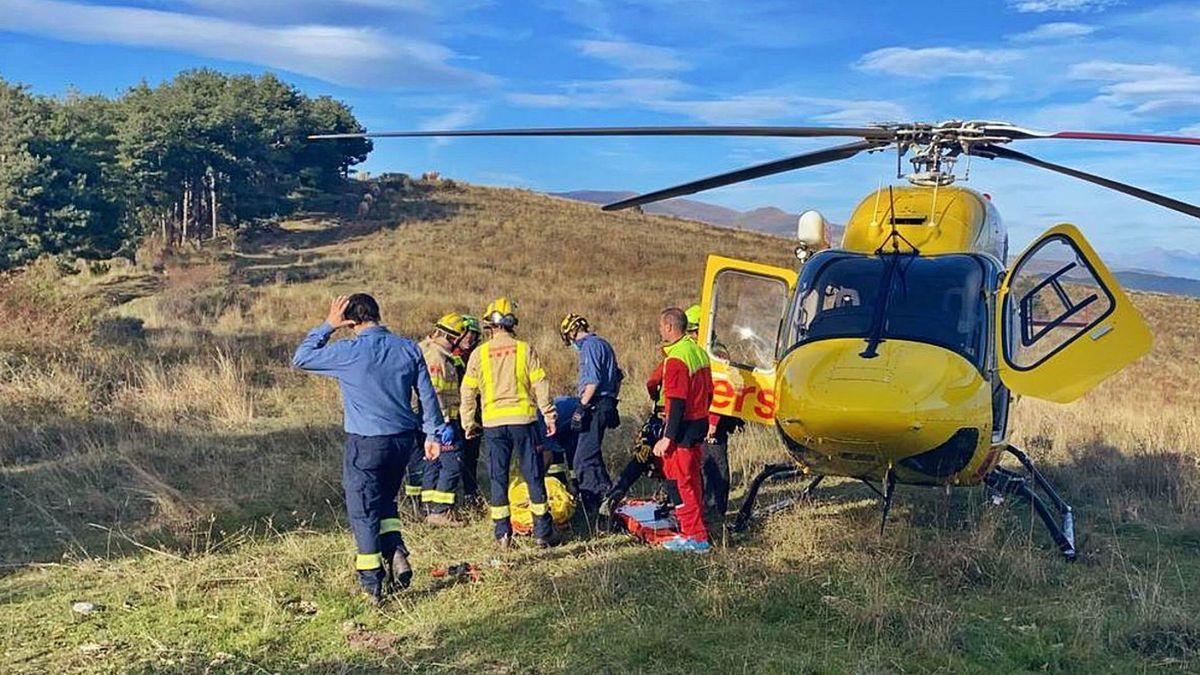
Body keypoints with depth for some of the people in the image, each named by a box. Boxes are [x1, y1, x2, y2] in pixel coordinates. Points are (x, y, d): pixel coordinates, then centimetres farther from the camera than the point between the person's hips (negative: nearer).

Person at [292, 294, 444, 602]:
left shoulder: (348, 351, -11)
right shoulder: (408, 348, 1)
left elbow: (301, 359, 3)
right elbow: (427, 394, 6)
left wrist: (327, 326, 4)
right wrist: (432, 434, 13)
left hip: (366, 443, -5)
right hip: (404, 439, 5)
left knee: (364, 511, 7)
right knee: (385, 501, 24)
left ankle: (372, 585, 11)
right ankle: (396, 553, 7)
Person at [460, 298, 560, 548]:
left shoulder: (479, 354, 1)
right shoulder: (525, 350, -2)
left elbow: (468, 392, 6)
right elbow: (541, 386, -2)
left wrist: (468, 423, 16)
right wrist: (549, 416, 6)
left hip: (493, 424, 1)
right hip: (523, 420, -1)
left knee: (498, 478, 8)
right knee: (534, 476, 6)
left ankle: (502, 534, 10)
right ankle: (543, 532, 11)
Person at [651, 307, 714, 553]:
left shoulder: (676, 358, -19)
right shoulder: (699, 351, 10)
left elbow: (677, 402, -23)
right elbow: (708, 393, 15)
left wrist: (667, 437, -22)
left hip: (683, 428, -10)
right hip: (700, 423, 10)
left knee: (683, 480, -2)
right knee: (693, 478, 19)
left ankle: (695, 537, 2)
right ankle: (693, 529, 30)